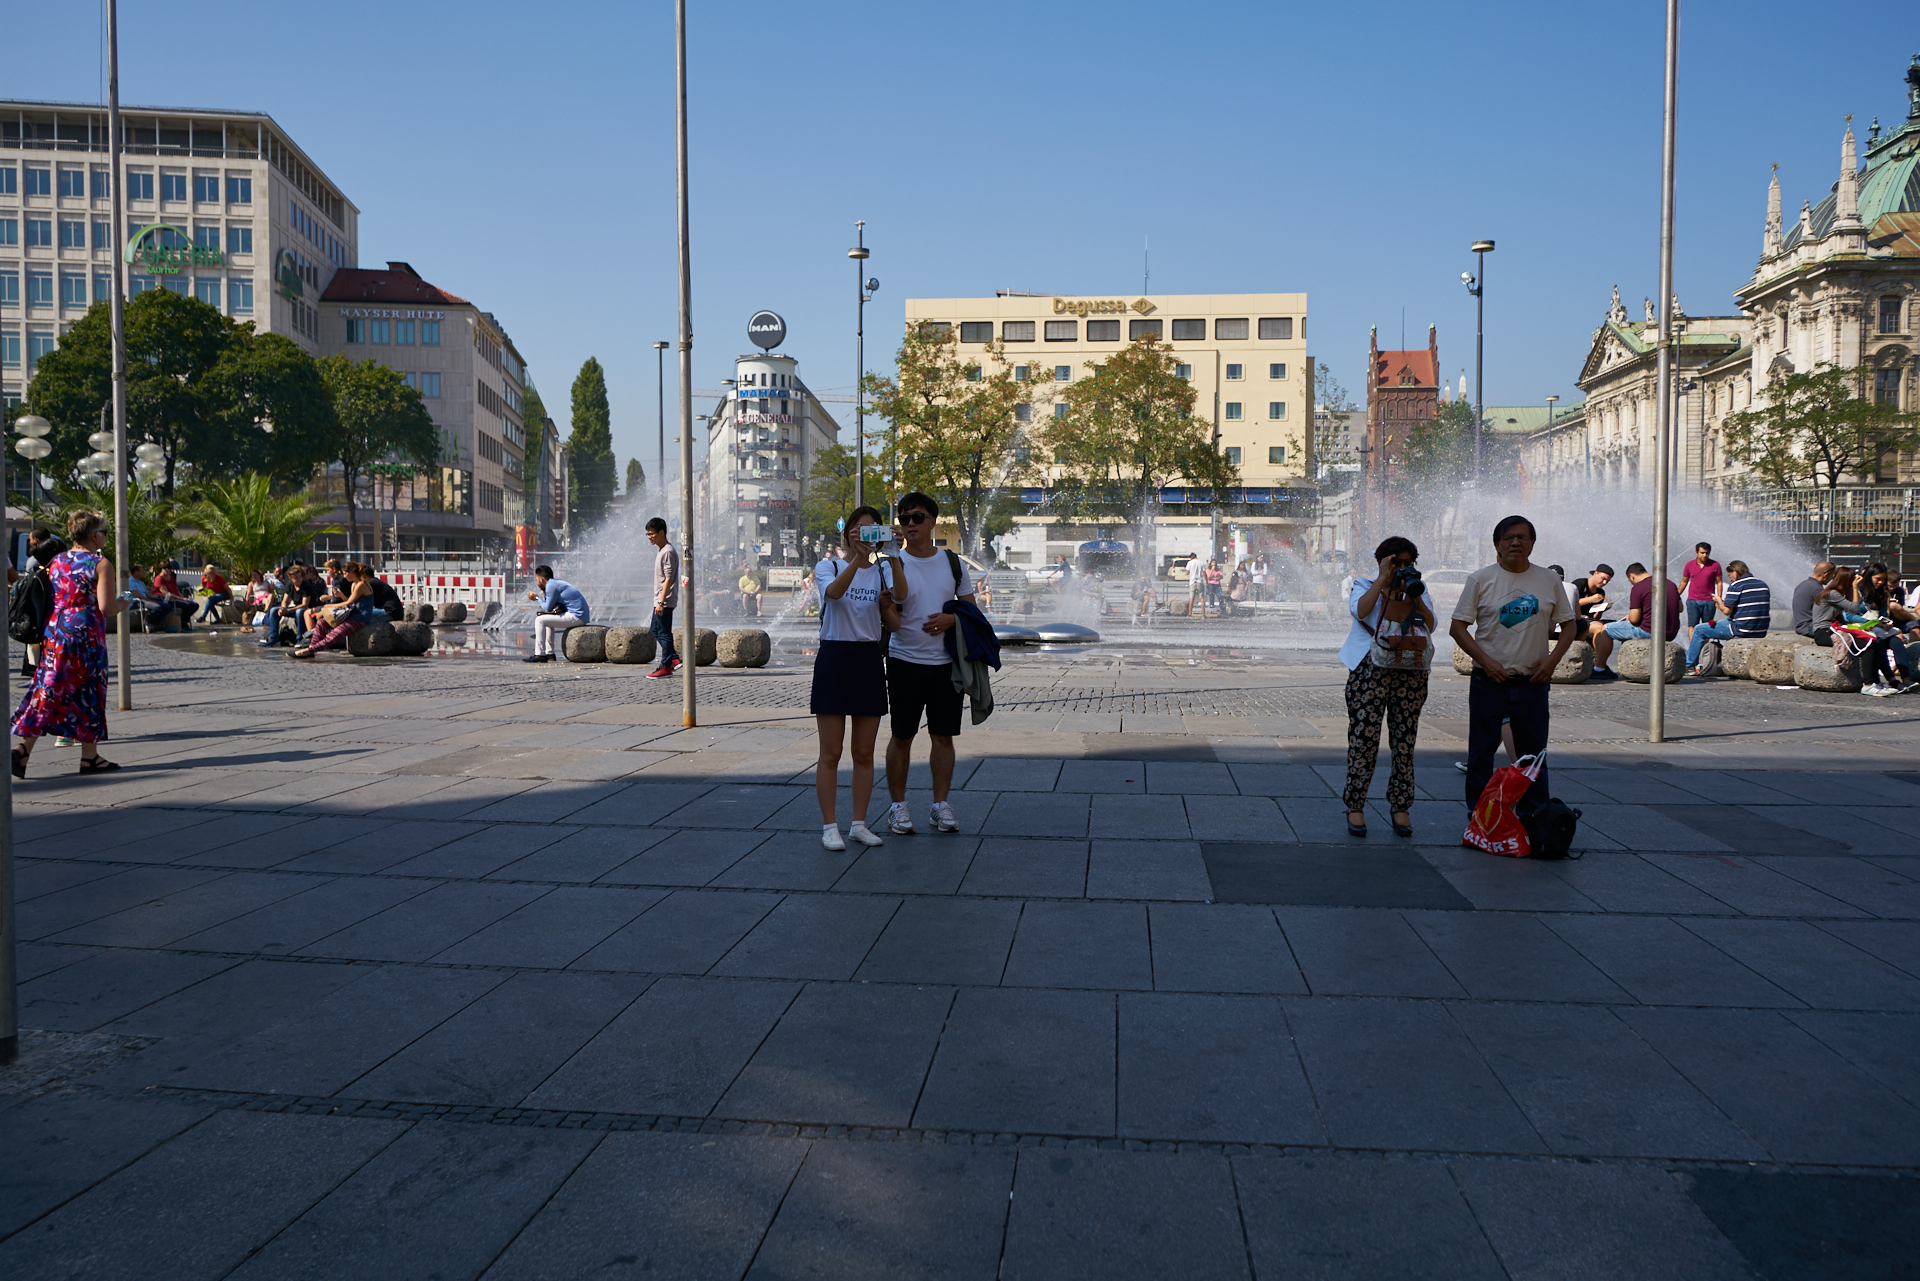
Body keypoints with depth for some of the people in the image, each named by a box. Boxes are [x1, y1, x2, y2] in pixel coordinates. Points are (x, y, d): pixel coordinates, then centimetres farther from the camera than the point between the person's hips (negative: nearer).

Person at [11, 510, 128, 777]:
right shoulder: (101, 564, -9)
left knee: (47, 688, 8)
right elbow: (105, 607, -15)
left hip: (55, 632, 6)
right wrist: (121, 606, 4)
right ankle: (89, 757, 11)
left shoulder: (56, 561, 11)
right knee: (88, 692, 4)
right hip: (86, 635, -6)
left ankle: (23, 749, -3)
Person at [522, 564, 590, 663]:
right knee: (548, 620, 28)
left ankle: (539, 654, -9)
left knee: (540, 620, -9)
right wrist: (544, 595, 17)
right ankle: (549, 653, 24)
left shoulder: (551, 586, -10)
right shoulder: (558, 583, 21)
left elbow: (548, 608, -6)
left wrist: (537, 598, 7)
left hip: (576, 617, -10)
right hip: (583, 616, 10)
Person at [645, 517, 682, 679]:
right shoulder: (661, 550, 15)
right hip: (659, 600, 11)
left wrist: (661, 601, -24)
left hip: (665, 601, -11)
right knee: (656, 630, 15)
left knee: (664, 633, -5)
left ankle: (666, 666, 1)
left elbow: (669, 579, -22)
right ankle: (674, 659, 19)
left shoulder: (668, 552, -17)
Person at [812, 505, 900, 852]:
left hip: (870, 659, 3)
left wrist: (892, 555, -28)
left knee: (864, 753, 7)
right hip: (834, 657, -3)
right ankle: (830, 826, 8)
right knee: (831, 752, 0)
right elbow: (834, 591, -22)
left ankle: (859, 824, 17)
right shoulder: (828, 567, 3)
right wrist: (857, 556, -33)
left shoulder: (882, 571, 8)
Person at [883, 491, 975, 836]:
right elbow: (893, 622, -9)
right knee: (901, 737, 3)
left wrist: (951, 619, -9)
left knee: (943, 736, 6)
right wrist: (886, 604, -32)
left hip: (946, 662, 2)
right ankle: (897, 806, 14)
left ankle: (941, 805, 16)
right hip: (905, 661, -2)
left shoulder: (954, 563, 7)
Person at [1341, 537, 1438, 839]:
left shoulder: (1418, 590, 16)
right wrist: (1383, 579, -11)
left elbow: (1430, 626, 3)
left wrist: (1415, 597, -8)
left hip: (1411, 675, 3)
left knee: (1405, 740, 3)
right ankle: (1355, 806, 1)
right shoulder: (1366, 585, 10)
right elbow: (1360, 611, -13)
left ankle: (1400, 808, 12)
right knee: (1363, 736, -7)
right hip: (1371, 672, -3)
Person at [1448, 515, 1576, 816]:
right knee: (1481, 753, 4)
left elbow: (1568, 626, 12)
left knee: (1533, 755, 7)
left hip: (1532, 682, 2)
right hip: (1489, 681, -2)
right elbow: (1457, 627, -1)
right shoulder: (1480, 580, -1)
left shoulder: (1548, 580, 7)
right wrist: (1485, 661, -12)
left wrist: (1552, 660, -4)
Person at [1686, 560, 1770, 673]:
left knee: (1699, 630, 6)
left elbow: (1727, 610, -14)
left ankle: (1689, 666, 11)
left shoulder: (1736, 585, -11)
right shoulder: (1763, 585, 13)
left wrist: (1719, 601, 9)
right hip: (1761, 633, 8)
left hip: (1741, 630, -8)